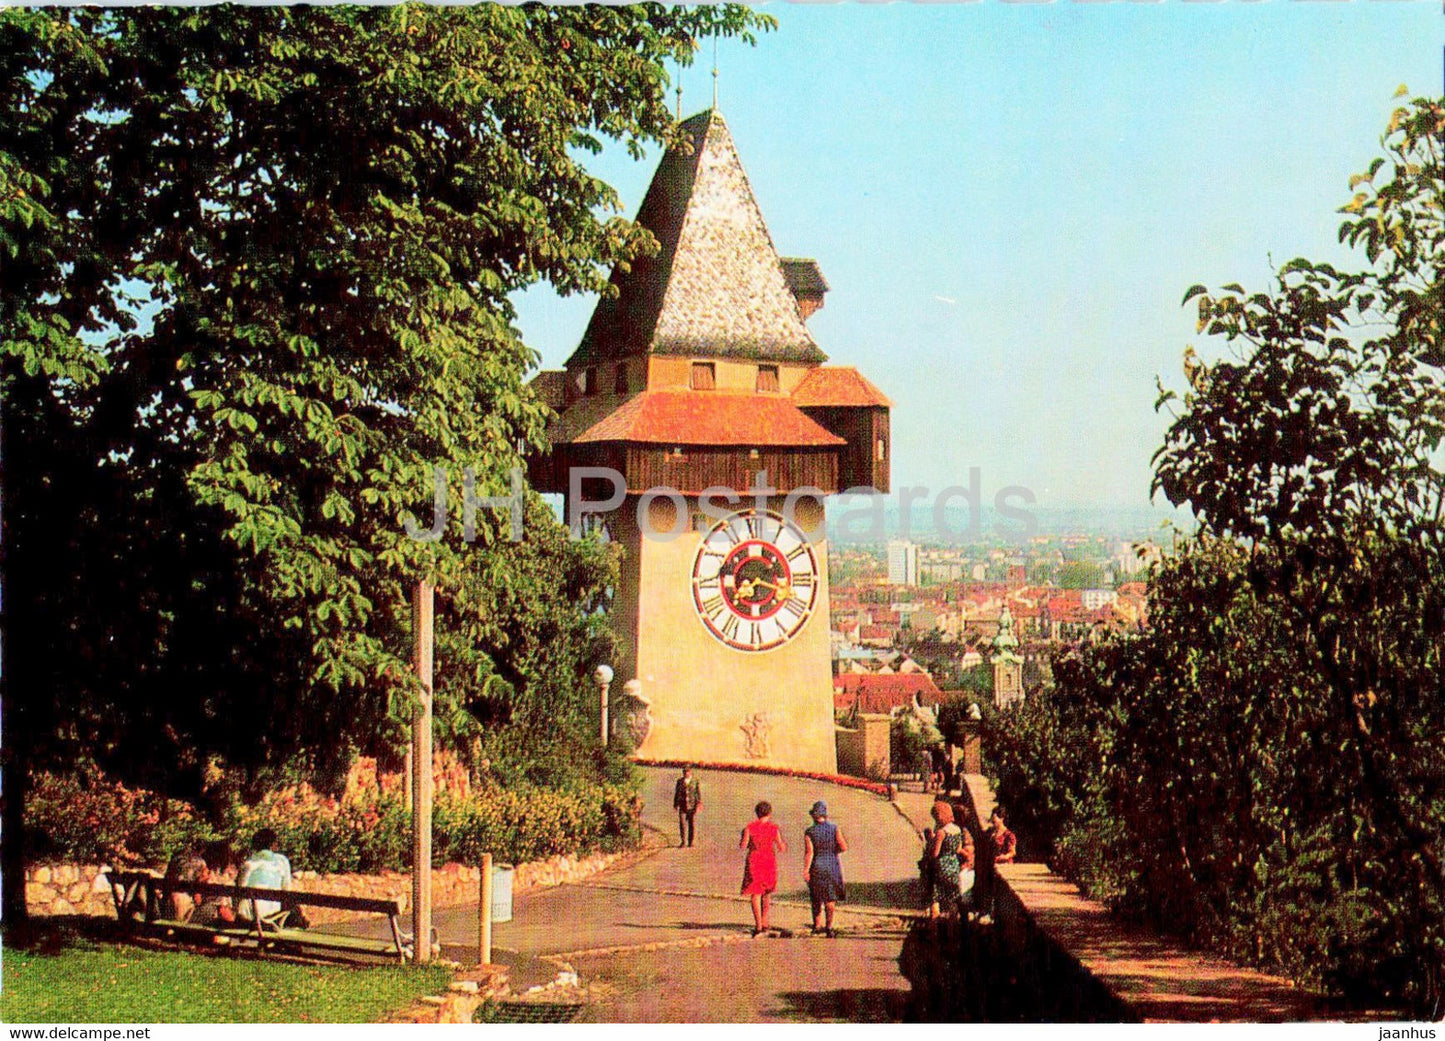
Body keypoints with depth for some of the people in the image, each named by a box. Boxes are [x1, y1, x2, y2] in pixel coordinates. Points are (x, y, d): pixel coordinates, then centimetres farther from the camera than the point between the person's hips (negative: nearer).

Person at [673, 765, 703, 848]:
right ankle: (683, 841, -2)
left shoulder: (696, 781, 3)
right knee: (682, 823, -8)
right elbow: (676, 793, 12)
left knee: (692, 824, 1)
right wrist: (675, 804, 8)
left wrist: (699, 804, -9)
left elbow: (698, 793, 0)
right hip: (682, 806, 1)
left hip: (692, 806, -1)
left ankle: (690, 842, 9)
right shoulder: (680, 781, 8)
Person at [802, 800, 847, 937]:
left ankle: (818, 925, 25)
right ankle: (829, 927, -4)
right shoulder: (834, 828, -6)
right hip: (832, 866, 0)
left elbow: (809, 852, -15)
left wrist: (805, 871, -11)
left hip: (816, 868, 0)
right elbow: (844, 847, -9)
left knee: (817, 898, 16)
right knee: (830, 899, 6)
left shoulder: (809, 832, -10)